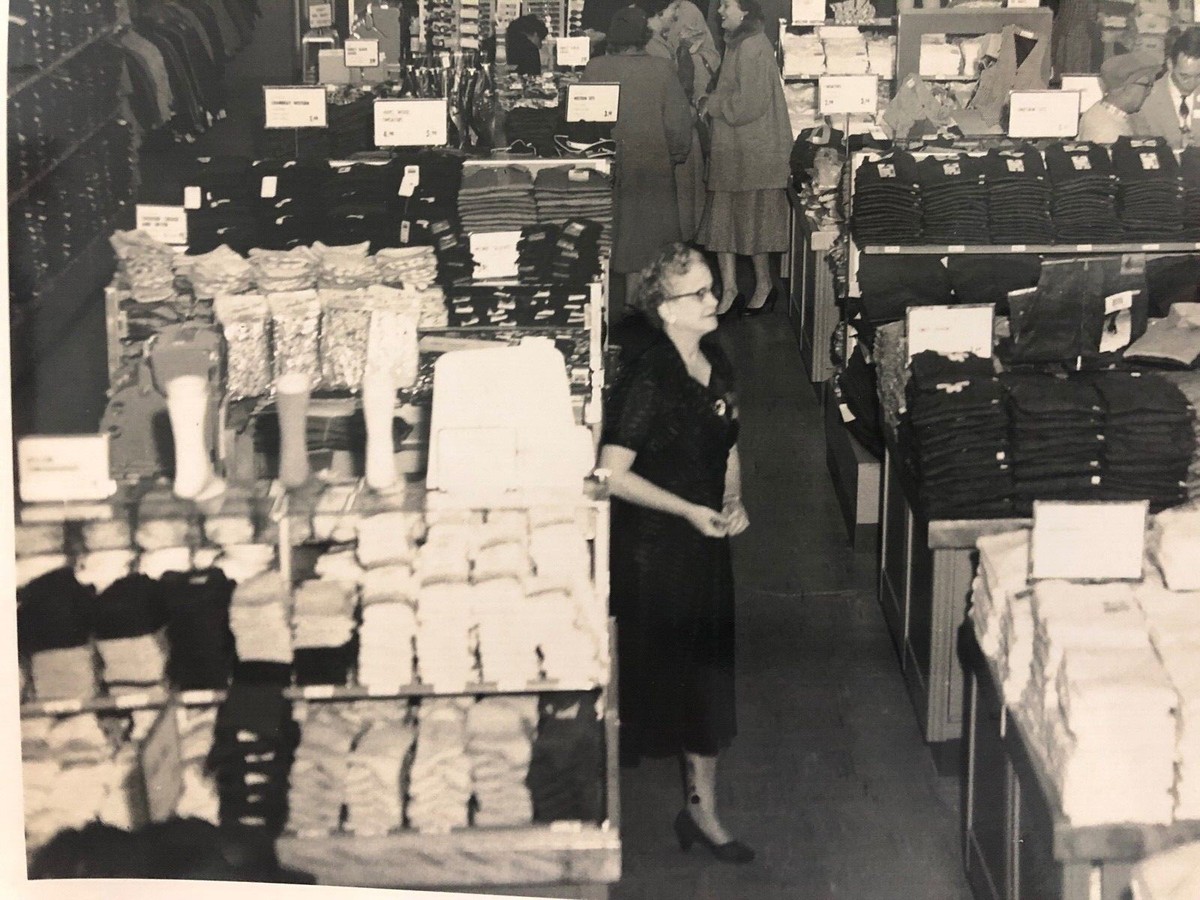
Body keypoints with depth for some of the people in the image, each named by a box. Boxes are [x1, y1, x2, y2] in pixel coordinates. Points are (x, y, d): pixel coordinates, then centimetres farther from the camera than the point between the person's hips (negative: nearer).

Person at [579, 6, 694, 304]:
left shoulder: (594, 69, -8)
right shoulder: (663, 70, -8)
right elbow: (678, 122, -6)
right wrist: (677, 154, 9)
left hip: (603, 165, 1)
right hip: (651, 167, -1)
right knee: (642, 237, 9)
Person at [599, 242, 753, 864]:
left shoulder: (717, 367, 6)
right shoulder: (648, 381, -18)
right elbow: (612, 475, -19)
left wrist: (732, 502, 1)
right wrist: (689, 510, -20)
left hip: (705, 545, 7)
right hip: (650, 550, -7)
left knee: (707, 677, 12)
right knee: (653, 673, 4)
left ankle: (703, 810, 23)